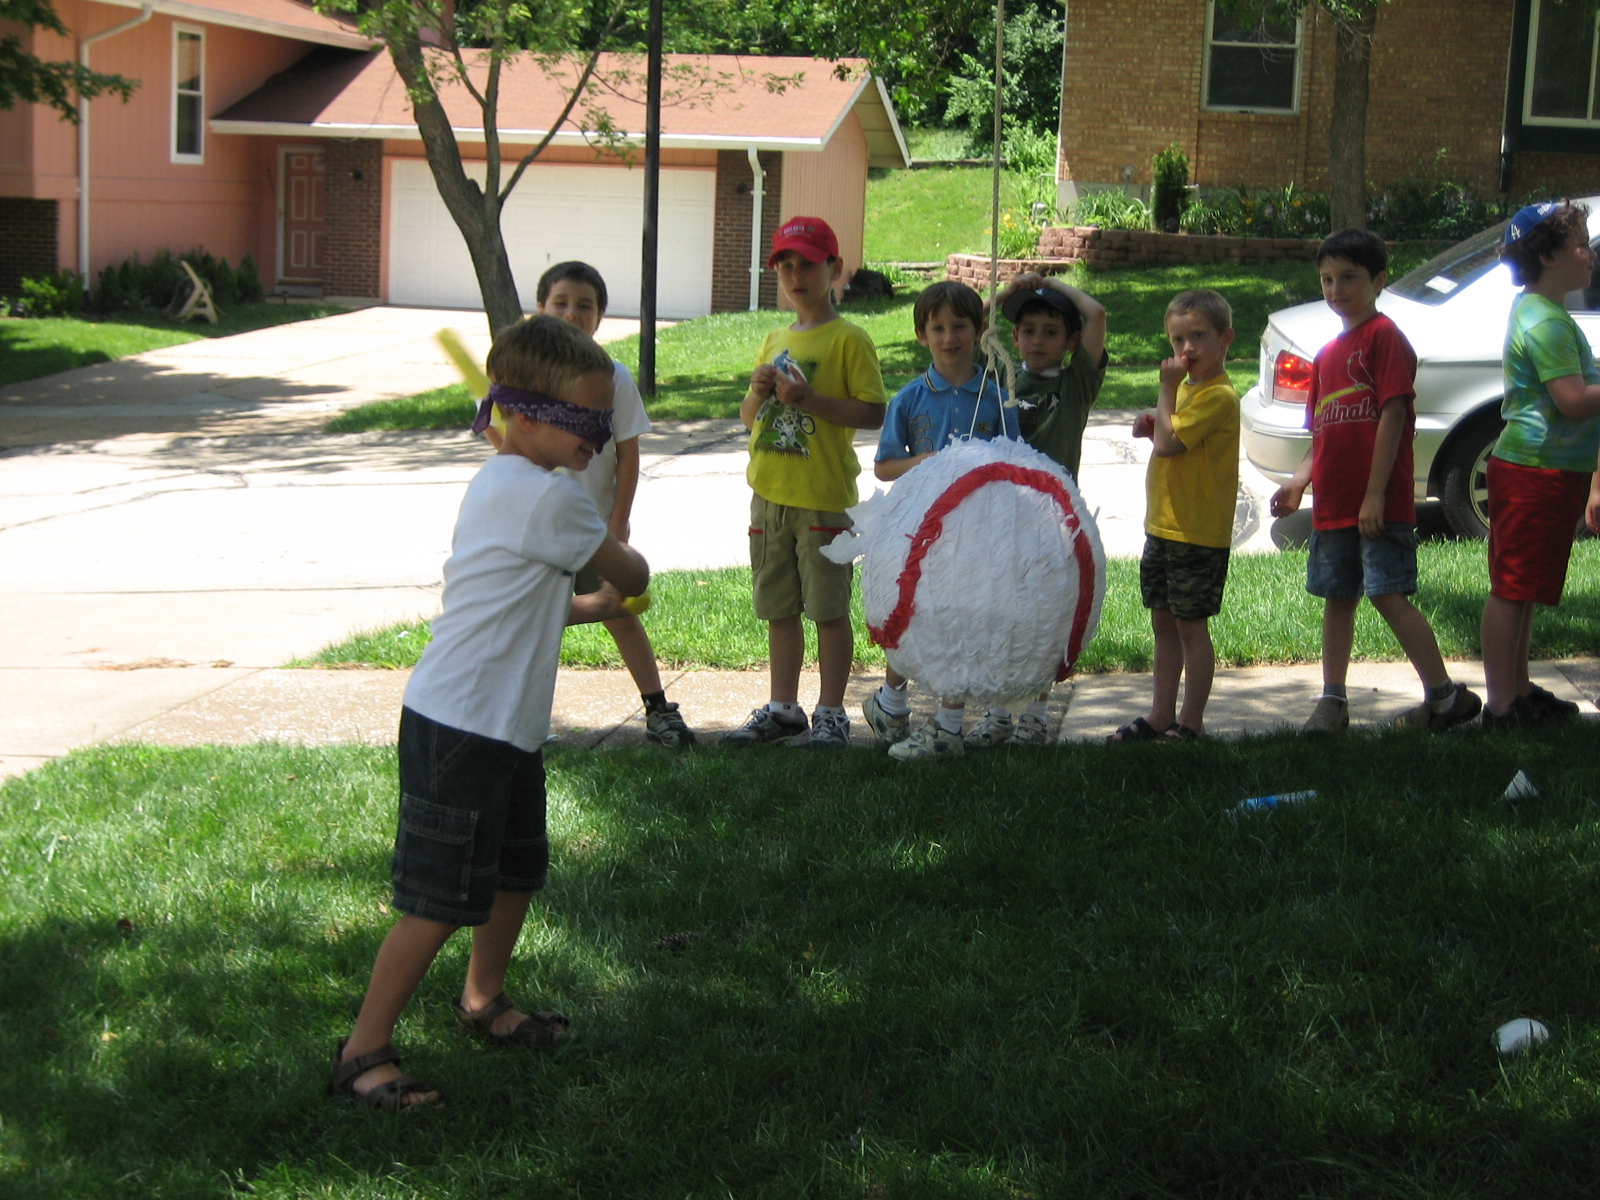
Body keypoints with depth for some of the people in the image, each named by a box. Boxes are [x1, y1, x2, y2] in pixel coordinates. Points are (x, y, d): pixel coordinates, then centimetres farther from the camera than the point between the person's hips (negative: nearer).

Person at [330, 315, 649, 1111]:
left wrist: (593, 605, 14)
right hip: (461, 730, -11)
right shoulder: (546, 495, -18)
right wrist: (618, 590, 16)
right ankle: (364, 1051, 4)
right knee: (440, 902, -5)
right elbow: (632, 577, -4)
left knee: (517, 872, 23)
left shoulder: (503, 486, 13)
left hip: (505, 726, 11)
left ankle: (483, 1002, 42)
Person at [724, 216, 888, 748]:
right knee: (779, 608, 13)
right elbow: (748, 417, 20)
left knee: (829, 609, 0)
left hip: (824, 498, -6)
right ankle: (782, 708, 23)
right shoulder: (774, 341, 15)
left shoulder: (848, 340, -5)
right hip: (769, 494, 6)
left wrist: (810, 400, -20)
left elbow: (873, 412, -13)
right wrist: (759, 391, -2)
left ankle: (831, 715, 8)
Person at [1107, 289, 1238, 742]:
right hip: (1163, 527, 9)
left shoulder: (1219, 396, -17)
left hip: (1198, 534, -9)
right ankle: (1160, 715, 23)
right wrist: (1153, 422, 4)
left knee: (1190, 625, 0)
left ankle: (1191, 721, 9)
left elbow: (1169, 443, -25)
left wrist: (1167, 389, -15)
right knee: (1163, 623, 14)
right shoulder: (1188, 387, 13)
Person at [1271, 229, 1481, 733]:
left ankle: (1446, 695, -4)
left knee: (1389, 594, -11)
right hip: (1333, 503, 8)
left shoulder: (1384, 336, -8)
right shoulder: (1327, 353, 17)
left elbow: (1392, 415, -14)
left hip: (1381, 503, -8)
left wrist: (1375, 494, -18)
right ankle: (1332, 700, 20)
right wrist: (1300, 481, 4)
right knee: (1337, 597, 12)